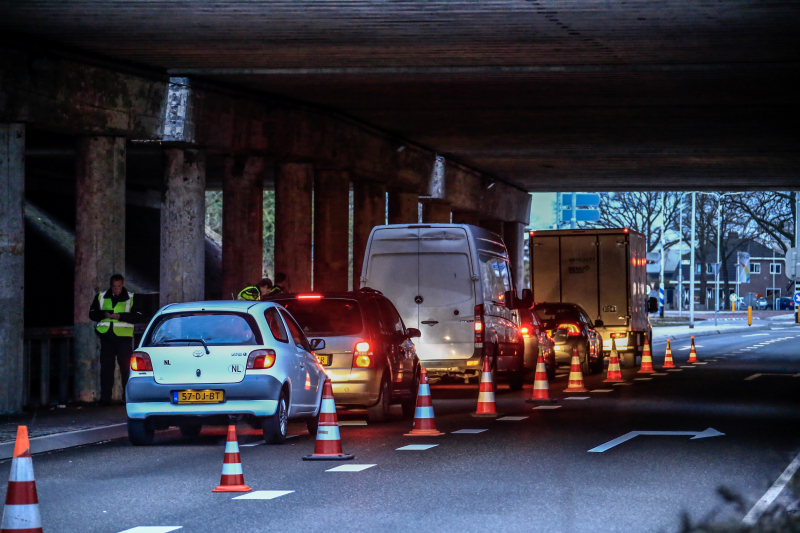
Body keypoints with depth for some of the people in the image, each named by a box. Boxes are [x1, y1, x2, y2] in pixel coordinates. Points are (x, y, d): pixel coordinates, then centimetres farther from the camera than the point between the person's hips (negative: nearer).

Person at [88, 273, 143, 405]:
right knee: (106, 368, 1)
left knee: (126, 368, -5)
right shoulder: (101, 298, 12)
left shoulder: (131, 298, 6)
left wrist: (120, 316, -16)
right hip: (107, 337, 2)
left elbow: (138, 317, -3)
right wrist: (104, 314, -10)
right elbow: (92, 314, 10)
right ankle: (105, 398, 3)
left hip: (124, 338, -2)